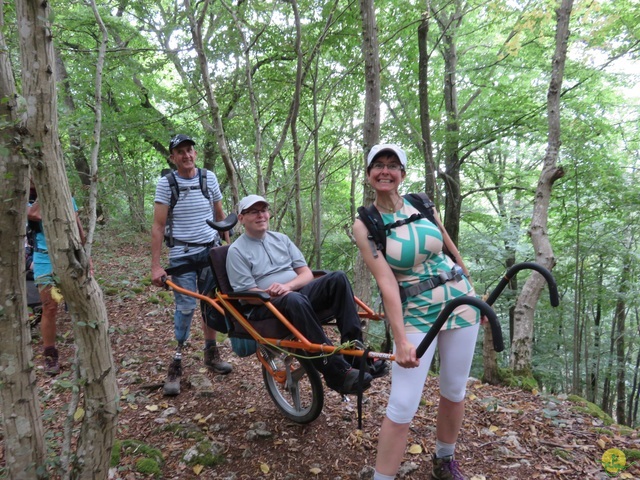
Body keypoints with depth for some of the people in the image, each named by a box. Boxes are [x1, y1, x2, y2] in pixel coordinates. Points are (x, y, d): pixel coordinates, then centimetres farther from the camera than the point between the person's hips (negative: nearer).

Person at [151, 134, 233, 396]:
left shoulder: (209, 177, 2)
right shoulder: (166, 183, -6)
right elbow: (158, 226, -8)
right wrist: (155, 266, -12)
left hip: (211, 250, 3)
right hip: (182, 255, -3)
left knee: (212, 304, 10)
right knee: (185, 308, -5)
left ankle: (211, 353, 27)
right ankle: (176, 363, 8)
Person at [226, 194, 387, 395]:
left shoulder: (281, 238, 16)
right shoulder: (236, 250, 1)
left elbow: (307, 273, 9)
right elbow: (247, 294, -8)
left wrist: (288, 286, -13)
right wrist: (280, 294, -22)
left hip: (297, 293, 5)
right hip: (265, 307, -5)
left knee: (337, 278, -21)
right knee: (295, 300, -40)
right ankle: (338, 372, -39)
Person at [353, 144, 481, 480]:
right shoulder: (365, 225, -10)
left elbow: (452, 250, 11)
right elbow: (386, 282, -18)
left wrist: (474, 295, 17)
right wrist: (401, 339, -23)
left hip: (460, 302, 4)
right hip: (415, 313, -4)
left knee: (454, 392, 14)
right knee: (401, 406, -9)